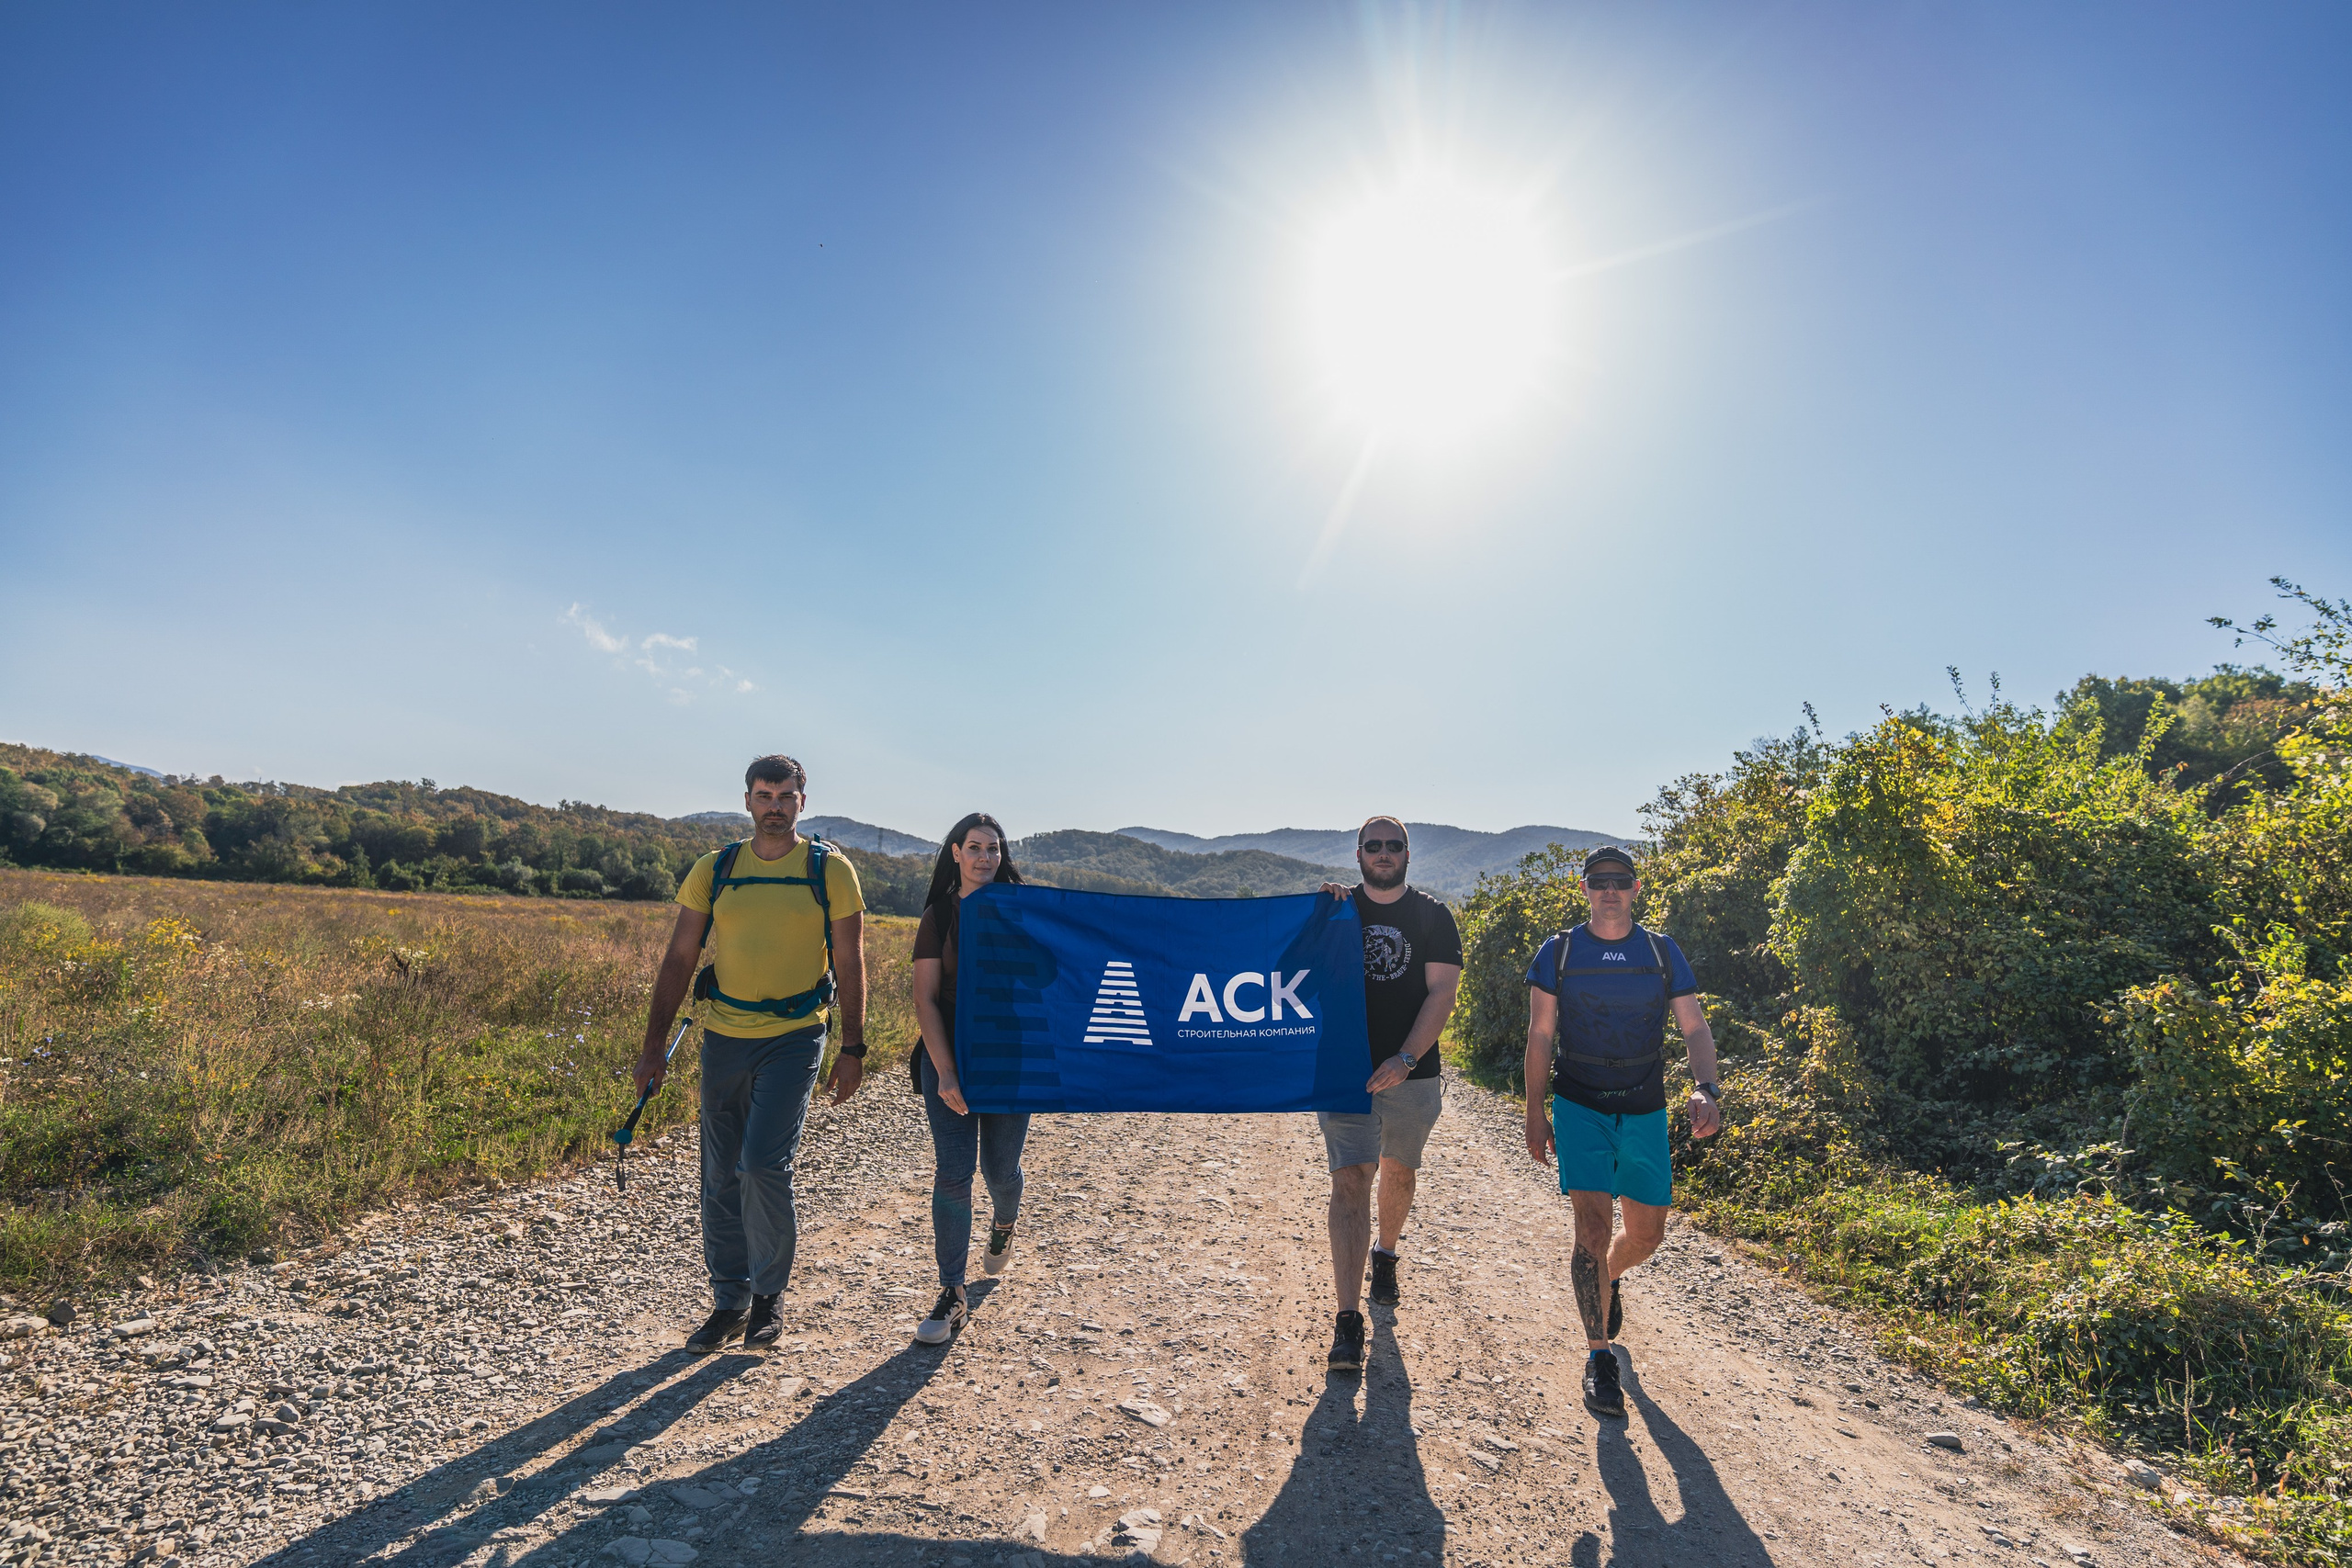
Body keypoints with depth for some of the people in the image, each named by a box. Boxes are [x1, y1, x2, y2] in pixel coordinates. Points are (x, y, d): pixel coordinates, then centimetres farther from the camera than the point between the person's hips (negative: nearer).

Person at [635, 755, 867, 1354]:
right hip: (724, 1036, 4)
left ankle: (769, 1296, 12)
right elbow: (679, 960, 6)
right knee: (721, 1179, 10)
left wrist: (852, 1048, -5)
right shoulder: (713, 871, 4)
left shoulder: (831, 870, -3)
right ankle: (729, 1304, 28)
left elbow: (849, 964, -1)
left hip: (794, 1038, -3)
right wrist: (653, 1046, 3)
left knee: (763, 1165, -13)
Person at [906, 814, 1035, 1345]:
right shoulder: (939, 915, 0)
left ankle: (1003, 1226, 46)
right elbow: (925, 1000, -3)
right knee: (952, 1173, -5)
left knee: (999, 1168, 11)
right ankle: (951, 1296, 6)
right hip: (949, 1058, -1)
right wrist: (945, 1073, -12)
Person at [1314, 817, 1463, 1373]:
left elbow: (1442, 994, -6)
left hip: (1411, 1074, 1)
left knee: (1399, 1171, 18)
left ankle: (1386, 1256, 47)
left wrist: (1406, 1058, -18)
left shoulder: (1434, 918, 1)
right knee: (1349, 1181, -9)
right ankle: (1348, 1322, -9)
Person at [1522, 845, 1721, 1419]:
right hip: (1580, 1108, -2)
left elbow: (1695, 1028, -2)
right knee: (1593, 1226, -12)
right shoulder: (1558, 952, -3)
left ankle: (1608, 1281, 46)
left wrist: (1706, 1089, -20)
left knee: (1646, 1234, 12)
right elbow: (1540, 1037, 0)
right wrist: (1535, 1113, -1)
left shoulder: (1662, 952, 2)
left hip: (1645, 1111, 3)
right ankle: (1598, 1358, 3)